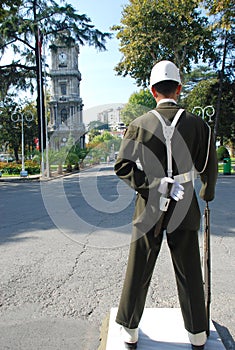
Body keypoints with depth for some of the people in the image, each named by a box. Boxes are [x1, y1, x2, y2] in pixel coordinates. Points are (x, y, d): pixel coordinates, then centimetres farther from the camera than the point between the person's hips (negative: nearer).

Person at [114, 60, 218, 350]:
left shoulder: (139, 125, -4)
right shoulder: (197, 124, -2)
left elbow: (122, 166, -10)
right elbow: (209, 168, 5)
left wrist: (151, 184, -7)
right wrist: (207, 193, 22)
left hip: (149, 207, 0)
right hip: (184, 208, 1)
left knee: (138, 272, 13)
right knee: (189, 273, 14)